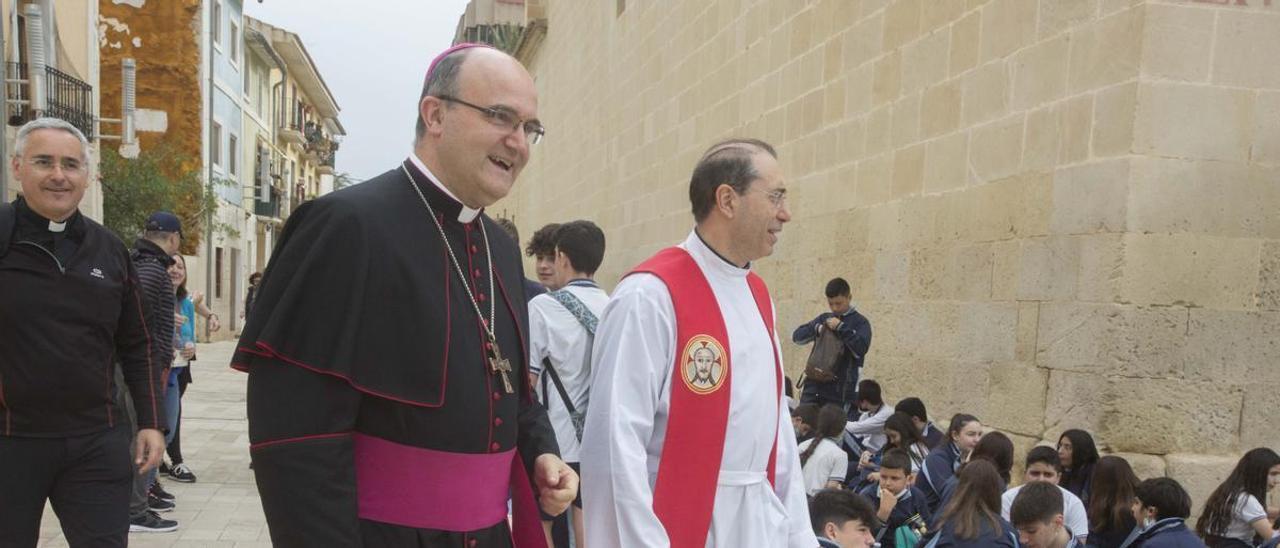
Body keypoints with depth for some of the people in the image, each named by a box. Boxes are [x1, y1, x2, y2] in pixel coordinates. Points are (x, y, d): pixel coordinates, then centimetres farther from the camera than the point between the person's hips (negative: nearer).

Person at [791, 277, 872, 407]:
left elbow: (860, 349, -12)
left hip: (839, 389, -4)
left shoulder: (860, 322, 2)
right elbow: (797, 336, 11)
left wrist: (841, 327, -15)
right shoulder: (824, 318, 14)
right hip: (814, 382, 4)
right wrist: (816, 328, -7)